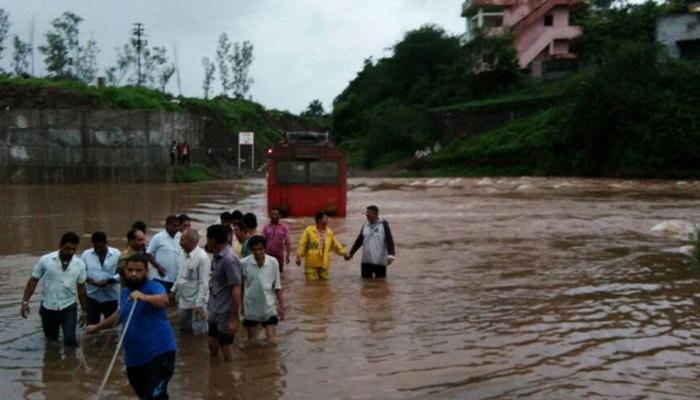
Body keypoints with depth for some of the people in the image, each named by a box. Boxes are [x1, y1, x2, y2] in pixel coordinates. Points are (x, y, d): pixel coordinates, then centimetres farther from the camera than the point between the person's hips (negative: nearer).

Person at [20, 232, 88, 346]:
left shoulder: (80, 264, -4)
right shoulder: (45, 260, -9)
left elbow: (81, 288, 5)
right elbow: (33, 281, -1)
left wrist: (84, 310, 8)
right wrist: (25, 301, -7)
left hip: (68, 307, 0)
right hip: (48, 307, 0)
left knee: (70, 340, -13)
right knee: (51, 339, 16)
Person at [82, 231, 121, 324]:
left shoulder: (116, 254, -6)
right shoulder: (86, 254, 0)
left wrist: (109, 280, -23)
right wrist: (88, 279, -17)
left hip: (111, 297, -1)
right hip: (92, 296, 1)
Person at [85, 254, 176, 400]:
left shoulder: (154, 287, -13)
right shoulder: (125, 292, 10)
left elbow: (164, 300, -37)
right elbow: (120, 315, 29)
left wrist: (144, 297, -56)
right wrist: (97, 327, 39)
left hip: (159, 353, -8)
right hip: (134, 356, 8)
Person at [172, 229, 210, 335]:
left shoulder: (202, 257, -21)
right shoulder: (183, 253, 3)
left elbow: (204, 283, -22)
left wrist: (199, 304, -23)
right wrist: (173, 290, 19)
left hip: (196, 303, -8)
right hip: (183, 300, 8)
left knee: (198, 332, 0)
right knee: (184, 330, 19)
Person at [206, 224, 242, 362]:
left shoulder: (229, 259, -22)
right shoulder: (217, 256, 5)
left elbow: (236, 291, -22)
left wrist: (233, 319, -20)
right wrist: (210, 309, 17)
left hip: (225, 314, -8)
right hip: (214, 312, 8)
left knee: (226, 350, 5)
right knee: (212, 346, 18)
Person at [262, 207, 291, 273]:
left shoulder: (284, 227, -4)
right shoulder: (266, 227, 0)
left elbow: (288, 242, -5)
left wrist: (287, 255, -10)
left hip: (279, 255, -1)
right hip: (268, 254, 1)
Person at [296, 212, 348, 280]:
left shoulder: (329, 232, 7)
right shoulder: (309, 230, -6)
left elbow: (335, 244, 15)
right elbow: (302, 244, -6)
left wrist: (344, 253, 9)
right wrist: (299, 256, -11)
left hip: (324, 263, 4)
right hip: (311, 263, -4)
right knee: (311, 280, -2)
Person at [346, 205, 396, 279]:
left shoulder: (383, 225, -6)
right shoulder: (365, 226, 8)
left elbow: (389, 241, -11)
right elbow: (359, 240, 17)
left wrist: (390, 255, -23)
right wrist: (351, 253, 19)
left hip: (380, 261, -4)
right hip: (366, 261, 4)